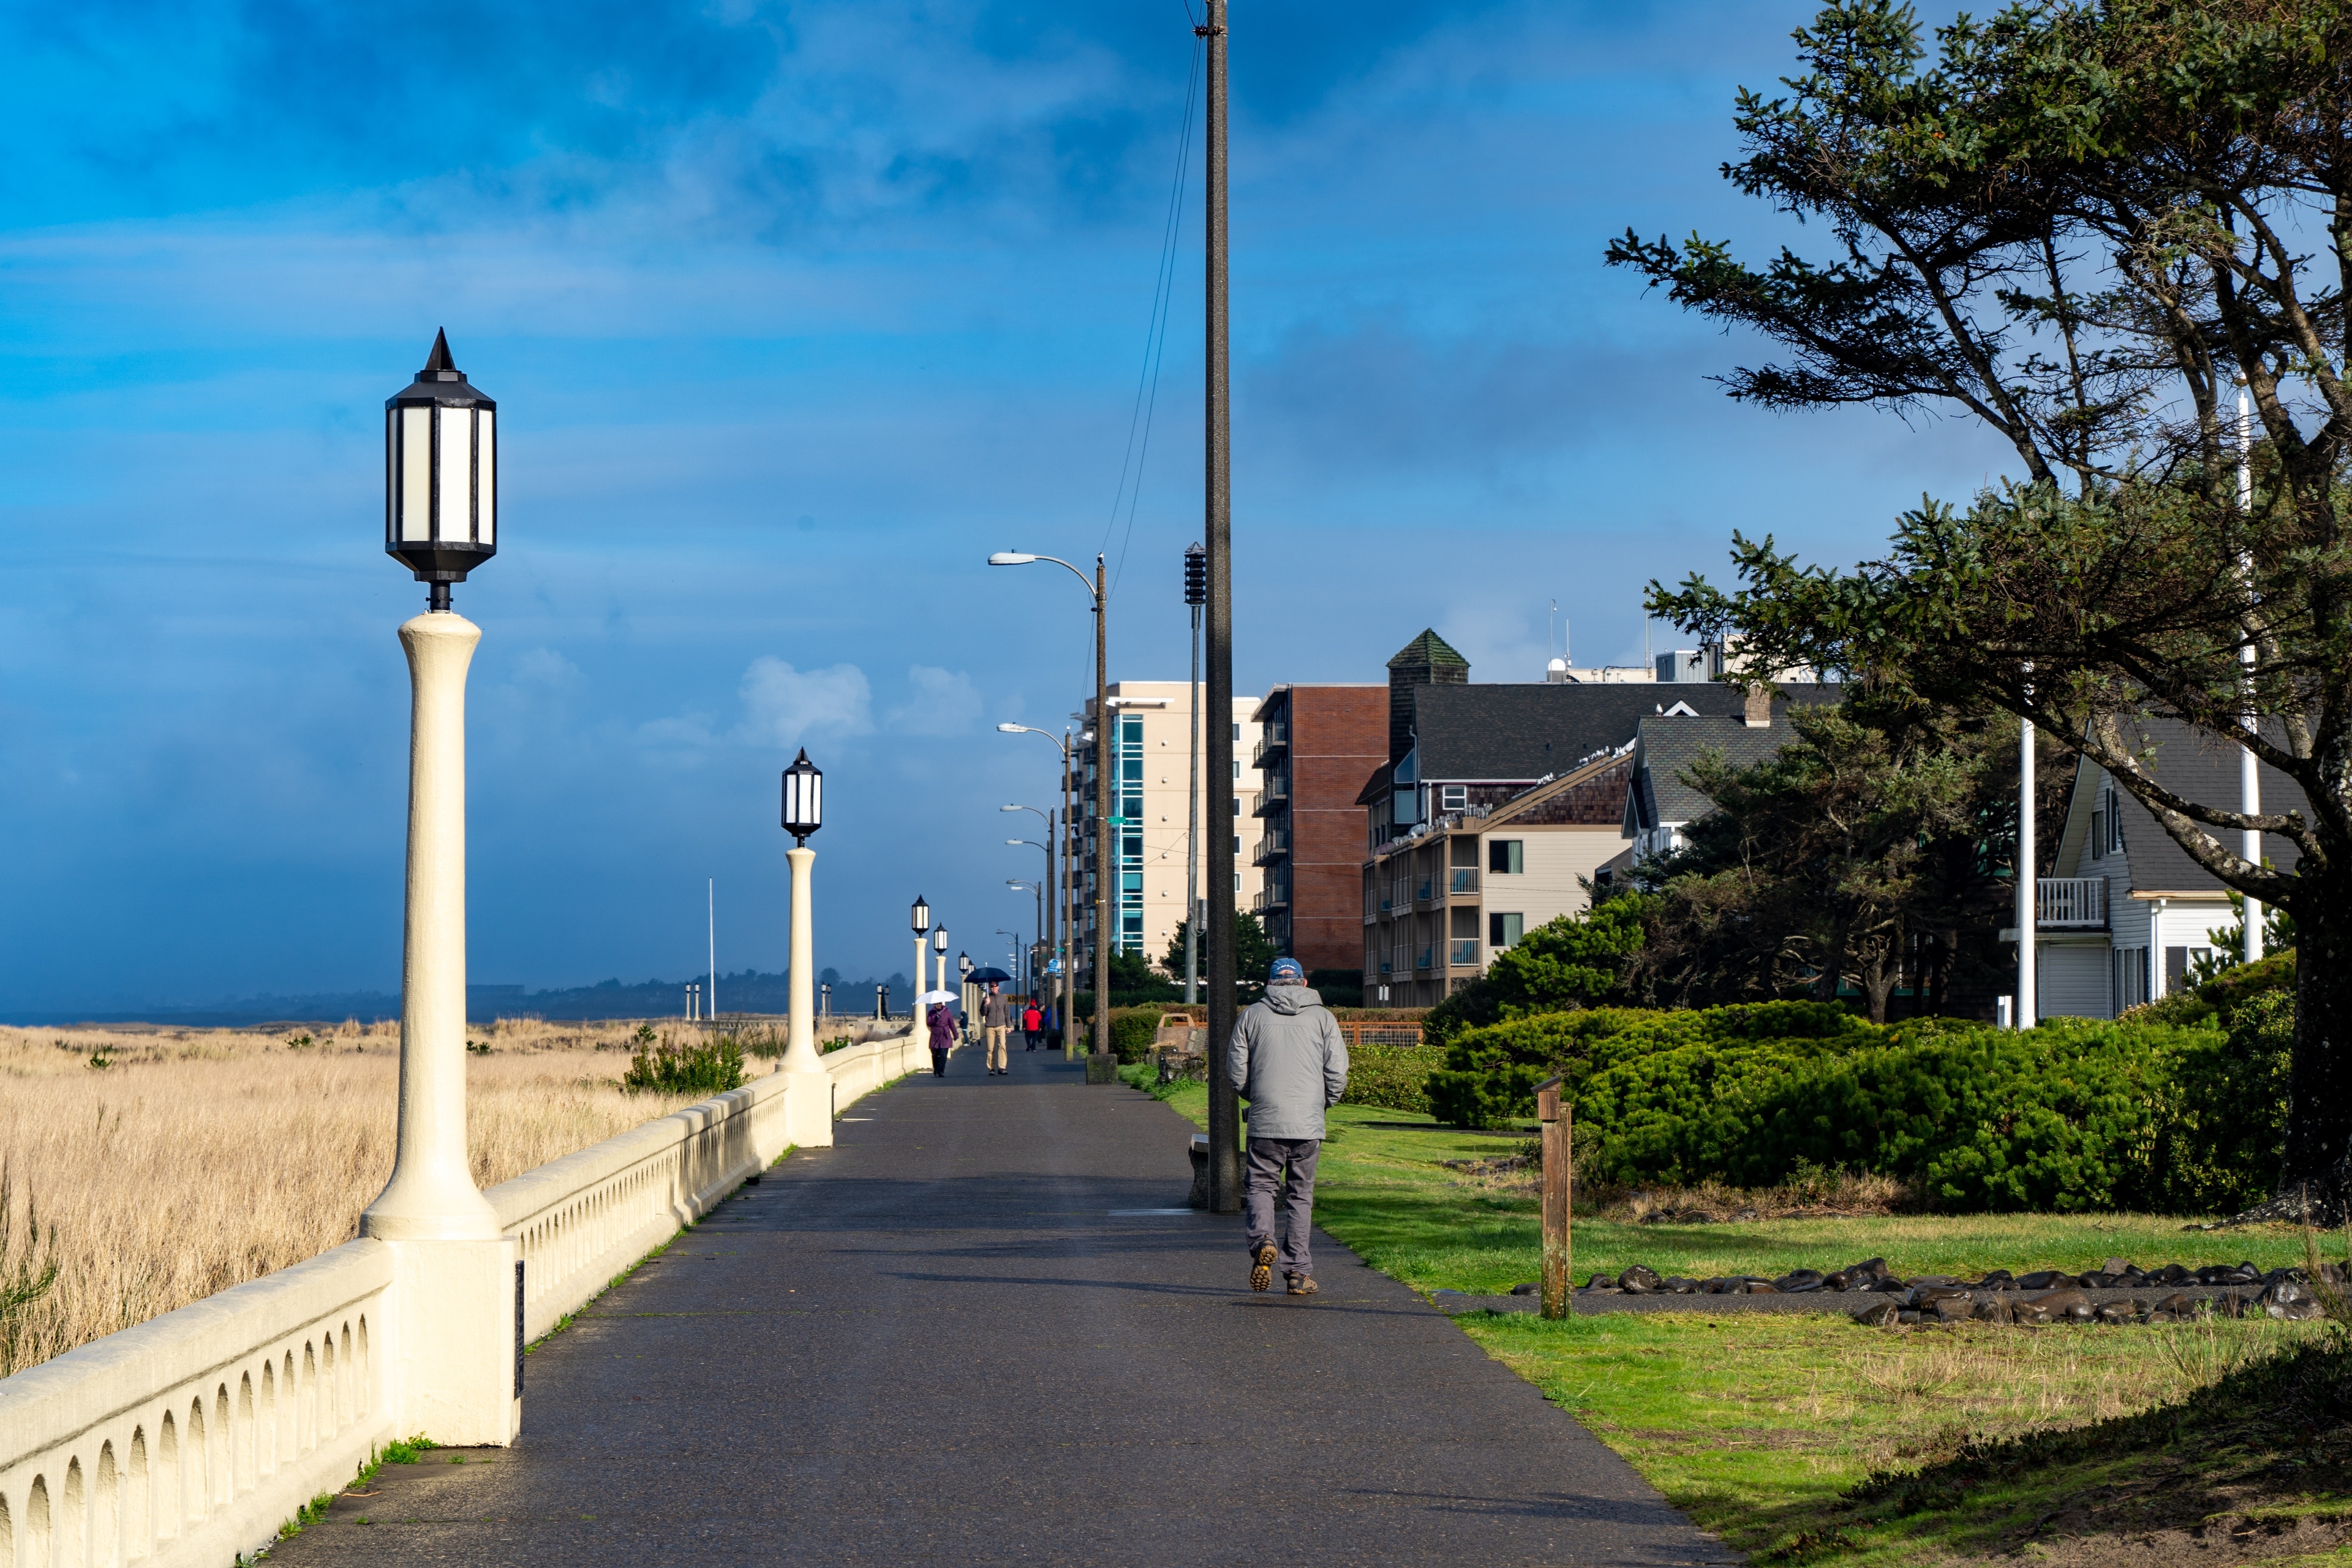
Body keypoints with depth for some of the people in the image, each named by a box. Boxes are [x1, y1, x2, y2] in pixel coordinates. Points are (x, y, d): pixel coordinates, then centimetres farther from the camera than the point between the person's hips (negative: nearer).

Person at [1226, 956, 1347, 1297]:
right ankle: (1299, 1271, 7)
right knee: (1300, 1195, 9)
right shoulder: (1322, 1017, 6)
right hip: (1308, 1125, 1)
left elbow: (1236, 1067, 3)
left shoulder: (1251, 1015, 4)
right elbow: (1338, 1070, 0)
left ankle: (1262, 1240, -19)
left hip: (1266, 1121, -1)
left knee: (1259, 1185, 9)